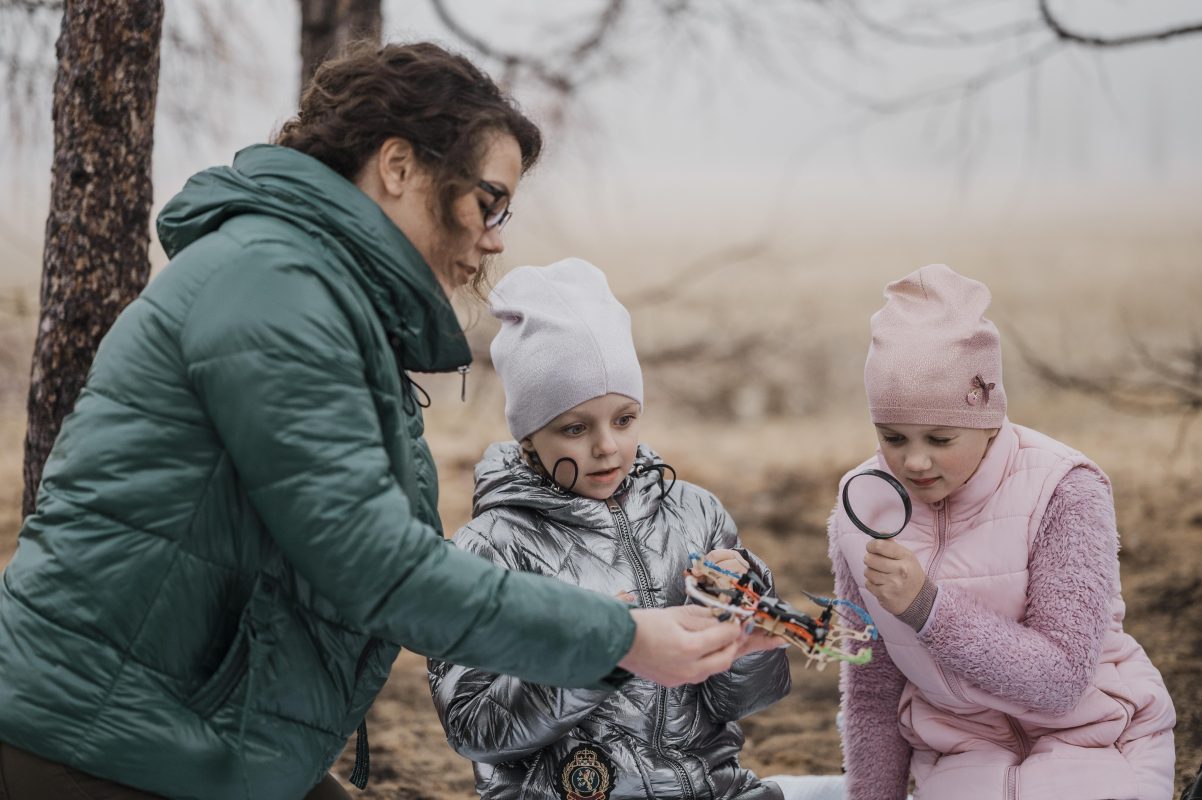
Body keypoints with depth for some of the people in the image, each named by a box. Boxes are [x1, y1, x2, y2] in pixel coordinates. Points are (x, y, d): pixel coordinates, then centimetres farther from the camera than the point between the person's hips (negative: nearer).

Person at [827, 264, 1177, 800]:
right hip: (962, 751, 2)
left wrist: (926, 606, -31)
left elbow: (1062, 680, -21)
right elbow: (871, 691, 3)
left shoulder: (1064, 491, -18)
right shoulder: (862, 509, -6)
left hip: (1090, 738, -2)